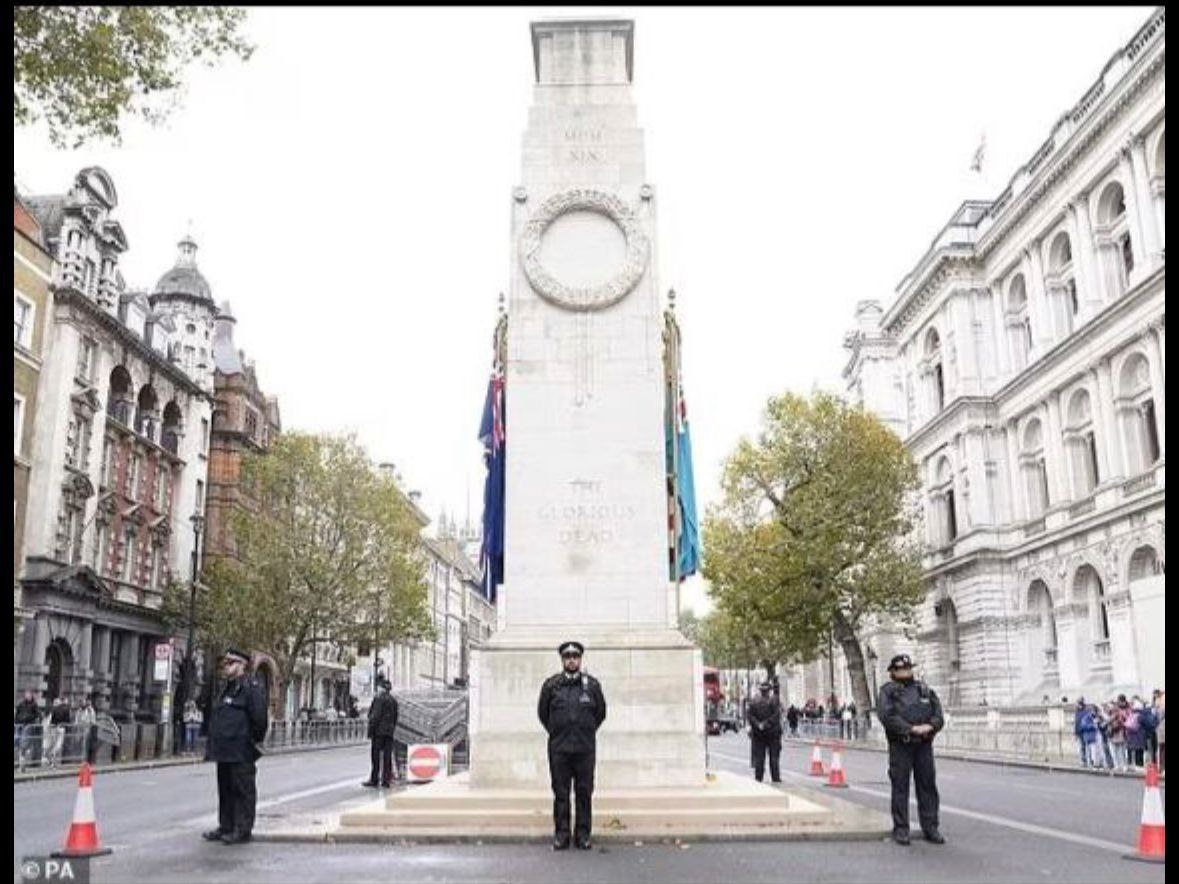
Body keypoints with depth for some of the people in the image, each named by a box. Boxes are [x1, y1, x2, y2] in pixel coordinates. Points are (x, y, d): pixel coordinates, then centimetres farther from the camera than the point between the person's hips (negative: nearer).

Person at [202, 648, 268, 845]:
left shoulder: (249, 687, -12)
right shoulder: (228, 688, 18)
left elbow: (260, 717, -17)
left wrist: (255, 739, -10)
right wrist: (213, 744, 19)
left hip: (241, 753, -10)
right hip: (225, 752, 10)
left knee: (243, 790, -2)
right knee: (225, 789, 15)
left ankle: (243, 830, 3)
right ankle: (225, 827, 25)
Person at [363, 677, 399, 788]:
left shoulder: (379, 698, -10)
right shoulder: (393, 700, 12)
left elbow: (375, 716, -15)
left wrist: (370, 731, -11)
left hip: (379, 731, -7)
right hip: (390, 731, 7)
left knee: (376, 756, -1)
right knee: (387, 756, 7)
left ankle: (374, 780, 1)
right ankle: (386, 781, 8)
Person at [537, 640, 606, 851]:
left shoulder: (592, 684, 3)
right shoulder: (551, 685, 1)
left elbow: (601, 712, 15)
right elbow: (543, 713, 14)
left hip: (585, 748, 0)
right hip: (558, 748, 0)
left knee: (584, 793, 3)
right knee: (560, 793, 3)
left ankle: (583, 835, 12)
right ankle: (561, 835, 11)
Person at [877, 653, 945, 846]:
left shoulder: (925, 689, 15)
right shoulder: (888, 691, 2)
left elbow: (938, 714, 7)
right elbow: (887, 716, -13)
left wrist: (929, 726, -14)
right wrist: (912, 728, -19)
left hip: (924, 745, 4)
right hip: (900, 745, -4)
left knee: (928, 786, 6)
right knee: (900, 787, -1)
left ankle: (930, 828, 14)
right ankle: (901, 829, 6)